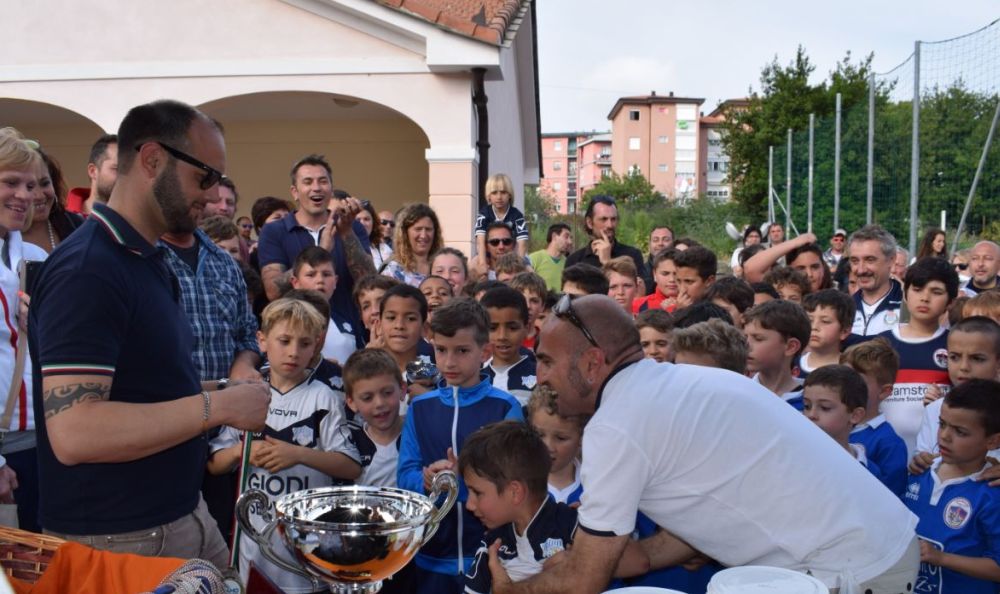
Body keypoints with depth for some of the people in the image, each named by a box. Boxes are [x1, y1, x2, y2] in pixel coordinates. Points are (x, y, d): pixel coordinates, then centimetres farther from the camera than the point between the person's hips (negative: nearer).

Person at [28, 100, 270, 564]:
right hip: (116, 540, -9)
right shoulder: (87, 269, -21)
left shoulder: (147, 260, 9)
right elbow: (74, 432, -29)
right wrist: (216, 406, -24)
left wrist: (227, 392, 4)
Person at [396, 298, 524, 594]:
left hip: (491, 553, -2)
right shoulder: (419, 407, 4)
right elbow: (405, 474, 0)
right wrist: (427, 481, -21)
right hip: (432, 555, 3)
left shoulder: (506, 407, -6)